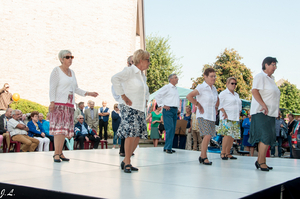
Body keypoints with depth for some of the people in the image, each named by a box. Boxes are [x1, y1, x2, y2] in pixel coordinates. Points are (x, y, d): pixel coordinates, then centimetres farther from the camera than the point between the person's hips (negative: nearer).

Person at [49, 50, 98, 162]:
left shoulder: (72, 72, 19)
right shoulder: (57, 71, -1)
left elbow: (76, 89, 23)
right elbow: (52, 88, -7)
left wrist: (88, 93, 14)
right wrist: (52, 102, -16)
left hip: (69, 105, 7)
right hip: (59, 103, -7)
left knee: (65, 129, 4)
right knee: (59, 128, -12)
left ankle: (60, 152, 8)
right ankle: (56, 154, -11)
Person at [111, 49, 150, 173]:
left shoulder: (143, 76, 19)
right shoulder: (130, 71, -7)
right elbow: (115, 79, -22)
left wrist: (145, 100, 21)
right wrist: (123, 96, -19)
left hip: (140, 111, 8)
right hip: (130, 109, -8)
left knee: (137, 137, 5)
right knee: (131, 135, -15)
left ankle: (125, 161, 15)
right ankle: (127, 163, -5)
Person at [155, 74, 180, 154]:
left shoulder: (175, 89, 21)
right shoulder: (167, 87, -4)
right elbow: (157, 96, -9)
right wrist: (162, 105, -10)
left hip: (175, 110, 8)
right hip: (168, 110, -8)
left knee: (172, 129, 5)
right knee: (170, 128, -15)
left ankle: (167, 147, 10)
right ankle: (168, 148, -14)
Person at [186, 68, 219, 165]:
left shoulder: (214, 88, 13)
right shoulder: (201, 87, -9)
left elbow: (217, 99, 34)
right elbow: (189, 96, -19)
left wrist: (216, 108, 18)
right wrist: (198, 105, -14)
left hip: (212, 117, 7)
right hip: (203, 116, -7)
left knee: (207, 137, 7)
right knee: (207, 136, -16)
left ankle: (202, 156, 17)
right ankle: (203, 157, -5)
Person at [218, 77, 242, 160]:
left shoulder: (236, 95, 23)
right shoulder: (223, 93, -1)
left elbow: (239, 106, 28)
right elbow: (219, 104, -8)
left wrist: (239, 114, 14)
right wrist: (224, 112, -16)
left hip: (235, 119, 8)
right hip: (227, 118, -8)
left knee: (233, 136, 4)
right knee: (228, 134, -17)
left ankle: (228, 153, 11)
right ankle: (223, 152, -10)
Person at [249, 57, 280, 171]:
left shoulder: (271, 79, 21)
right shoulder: (260, 77, -6)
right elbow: (254, 91, -18)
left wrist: (276, 110, 17)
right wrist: (264, 105, -24)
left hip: (270, 114, 9)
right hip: (261, 113, -9)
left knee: (267, 138, 9)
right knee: (266, 137, -13)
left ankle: (260, 161, 15)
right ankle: (261, 162, -7)